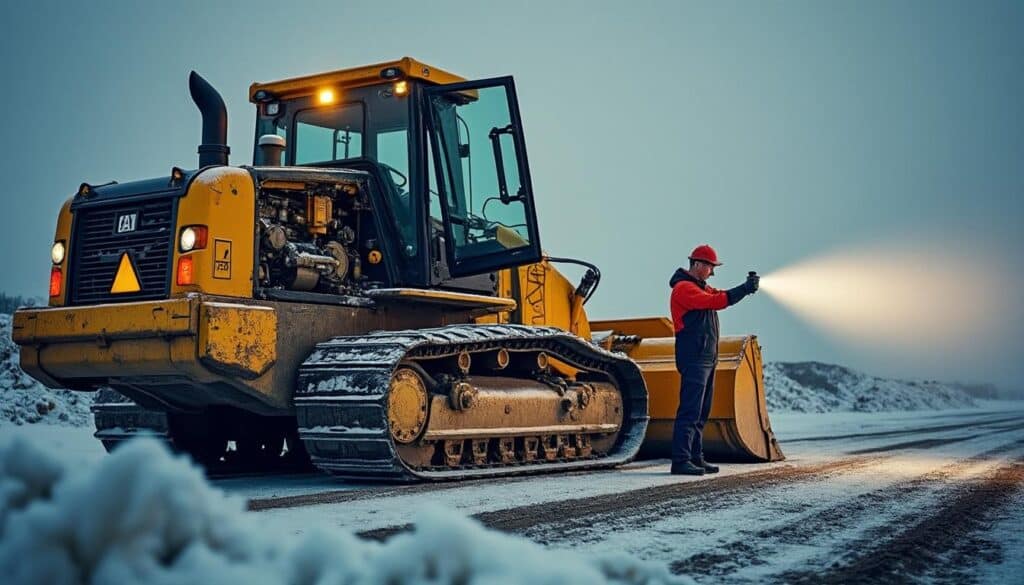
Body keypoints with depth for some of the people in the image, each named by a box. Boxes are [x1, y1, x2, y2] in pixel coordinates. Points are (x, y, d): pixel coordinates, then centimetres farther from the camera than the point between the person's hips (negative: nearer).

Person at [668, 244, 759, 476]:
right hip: (693, 359, -10)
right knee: (690, 411, -13)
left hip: (707, 358, 10)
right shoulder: (684, 288, -11)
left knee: (701, 412, 11)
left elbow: (721, 297, 13)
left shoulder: (701, 287, 22)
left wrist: (746, 288, -3)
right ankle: (680, 461, -14)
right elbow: (715, 301, -22)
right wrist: (745, 289, -18)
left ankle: (696, 457, 16)